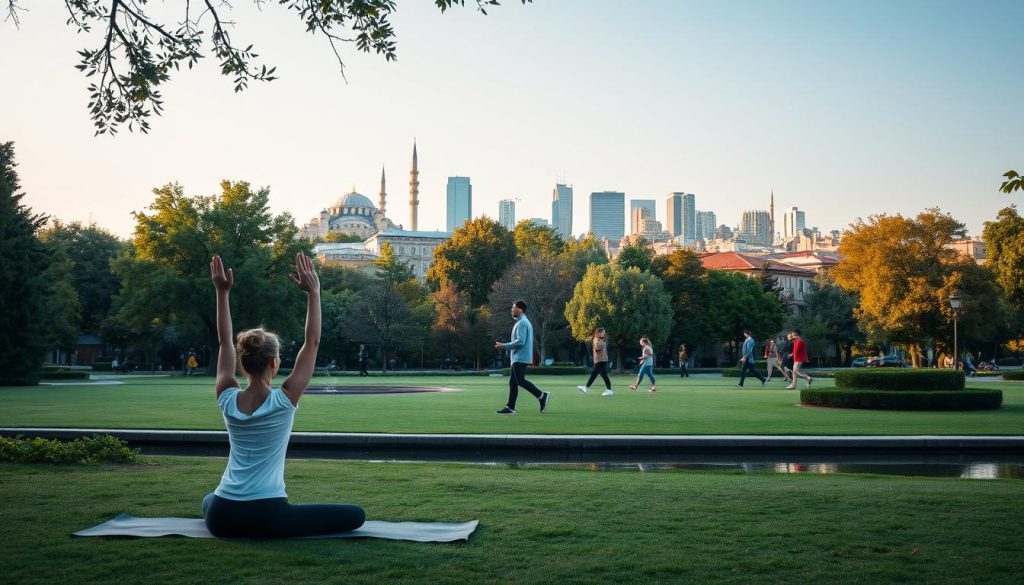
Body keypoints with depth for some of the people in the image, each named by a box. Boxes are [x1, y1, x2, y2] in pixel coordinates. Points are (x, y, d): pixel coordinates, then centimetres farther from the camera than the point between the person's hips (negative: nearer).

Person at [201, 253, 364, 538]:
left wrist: (222, 293, 8)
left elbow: (225, 342, 10)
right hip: (267, 518, -5)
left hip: (222, 519, 6)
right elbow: (312, 343, -6)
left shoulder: (228, 400, -1)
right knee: (356, 515, 3)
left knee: (209, 501, 44)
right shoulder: (283, 401, -11)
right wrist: (313, 293, -6)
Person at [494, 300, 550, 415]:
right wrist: (506, 346, 20)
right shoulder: (523, 322, 19)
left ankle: (542, 396, -9)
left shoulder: (522, 323, -14)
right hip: (518, 358, 10)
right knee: (513, 382, 8)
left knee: (520, 381, -11)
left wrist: (504, 346, -17)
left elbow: (520, 341, -23)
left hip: (520, 358, -10)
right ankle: (510, 407, 7)